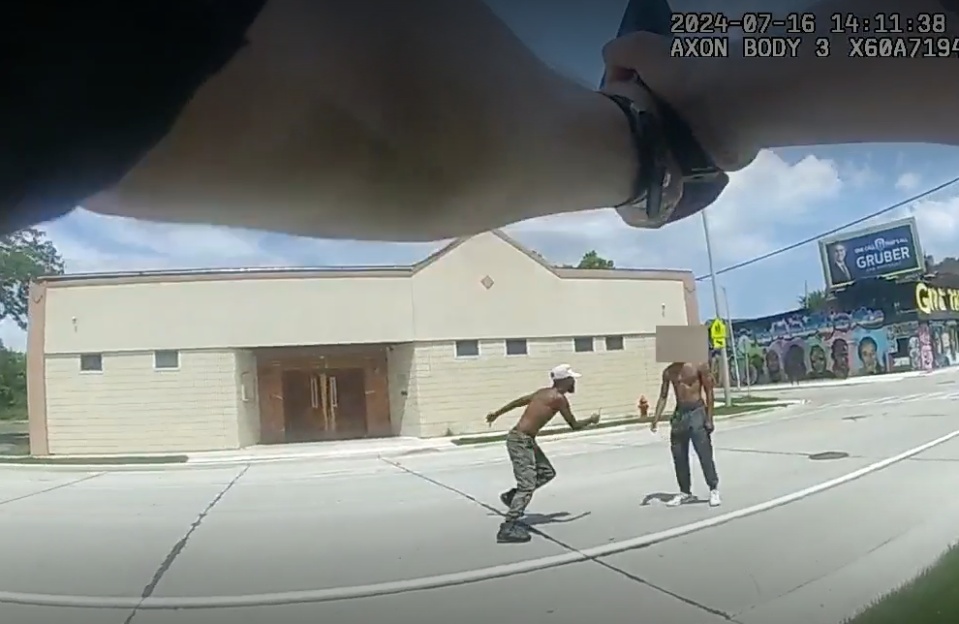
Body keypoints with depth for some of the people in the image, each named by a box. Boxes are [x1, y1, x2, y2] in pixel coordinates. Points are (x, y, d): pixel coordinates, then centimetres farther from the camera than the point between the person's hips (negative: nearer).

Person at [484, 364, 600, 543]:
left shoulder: (544, 392, 14)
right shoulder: (559, 398, -10)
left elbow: (518, 401, 20)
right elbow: (574, 425, -3)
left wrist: (497, 413, 27)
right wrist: (591, 420, 16)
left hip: (525, 440, 9)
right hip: (520, 441, -9)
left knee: (547, 473, 17)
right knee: (527, 486, -9)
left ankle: (511, 495, 21)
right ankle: (507, 530, -8)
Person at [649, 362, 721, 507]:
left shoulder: (698, 366, -6)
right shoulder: (668, 371, 8)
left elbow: (709, 392, -6)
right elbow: (663, 397, 10)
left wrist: (709, 419, -11)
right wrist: (656, 418, -1)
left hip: (697, 412, -5)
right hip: (679, 414, 5)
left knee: (704, 454, -5)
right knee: (679, 456, 7)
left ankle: (714, 490, 9)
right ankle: (685, 492, 19)